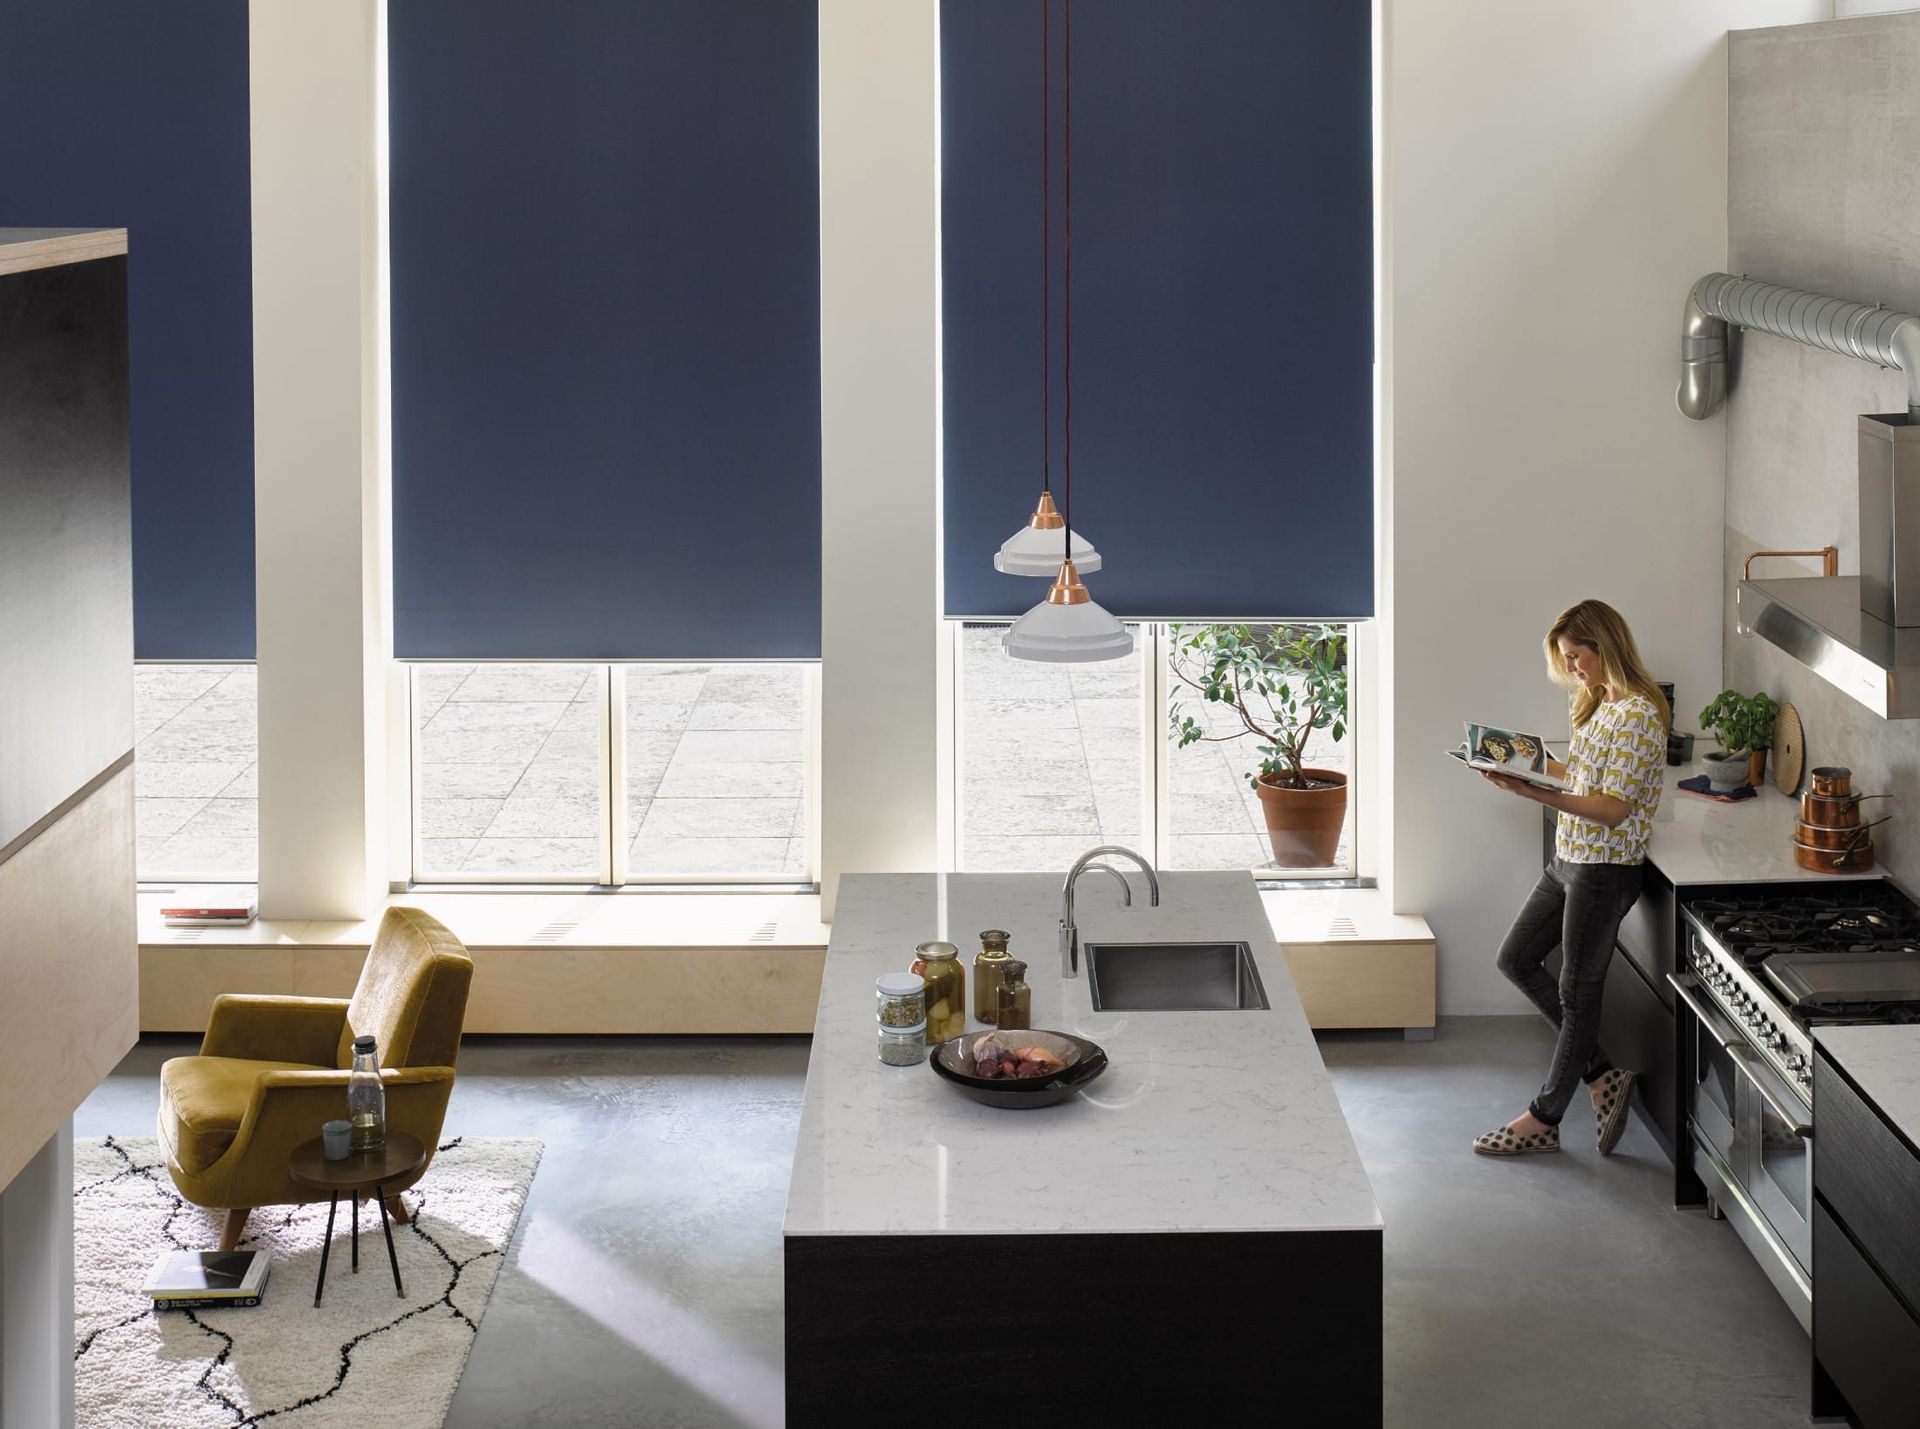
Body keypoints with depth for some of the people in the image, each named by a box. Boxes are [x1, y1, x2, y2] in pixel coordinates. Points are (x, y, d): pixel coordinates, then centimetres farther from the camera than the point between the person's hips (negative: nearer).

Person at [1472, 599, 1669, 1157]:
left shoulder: (1637, 715, -20)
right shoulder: (1598, 703, 11)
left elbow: (1613, 808, -23)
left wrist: (1537, 794, -29)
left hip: (1606, 869, -11)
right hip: (1569, 860, 11)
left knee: (1578, 991, 2)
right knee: (1516, 959, 15)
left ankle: (1544, 1120, 13)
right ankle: (1601, 1074, 19)